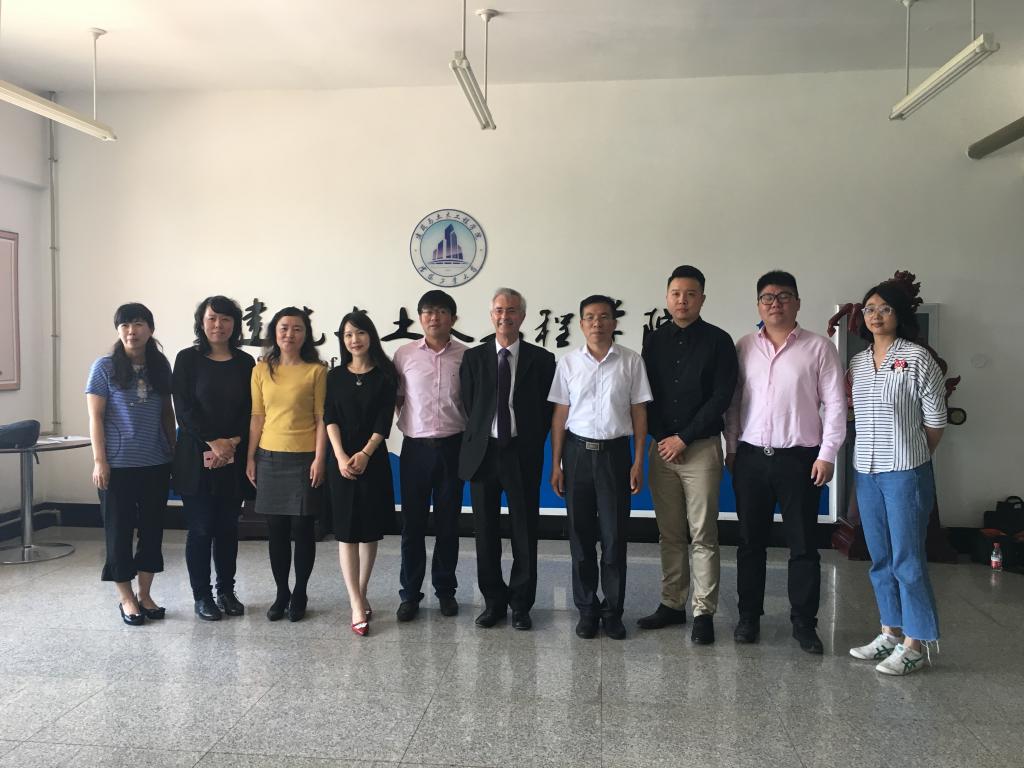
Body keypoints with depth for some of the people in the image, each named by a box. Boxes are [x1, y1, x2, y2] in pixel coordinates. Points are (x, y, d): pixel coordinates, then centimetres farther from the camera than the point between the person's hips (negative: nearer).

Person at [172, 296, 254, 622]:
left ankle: (227, 592, 21)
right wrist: (213, 443, -13)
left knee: (228, 527, 9)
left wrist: (233, 442, -9)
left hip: (234, 458, 3)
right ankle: (202, 596, 13)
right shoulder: (188, 359, 0)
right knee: (201, 528, 2)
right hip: (197, 458, -3)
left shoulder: (245, 362, 8)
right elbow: (184, 409, -7)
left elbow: (250, 410, 5)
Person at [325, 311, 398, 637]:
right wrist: (340, 456, -15)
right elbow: (330, 418, -1)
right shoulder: (335, 376, 7)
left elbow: (384, 420, -5)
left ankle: (361, 595, 21)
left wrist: (364, 454, -15)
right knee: (347, 530, -3)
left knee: (370, 529, 6)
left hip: (373, 460, 0)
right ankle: (357, 606, -2)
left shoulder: (385, 376, 2)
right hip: (341, 459, 1)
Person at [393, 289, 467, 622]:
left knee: (448, 522, 9)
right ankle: (410, 593, 18)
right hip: (416, 447, 0)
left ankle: (445, 590, 24)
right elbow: (395, 397, 9)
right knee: (412, 522, 5)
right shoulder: (404, 354, 1)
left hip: (452, 446, 0)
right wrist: (407, 422, -2)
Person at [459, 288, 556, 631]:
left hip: (522, 455, -1)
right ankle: (494, 601, 22)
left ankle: (521, 605, 17)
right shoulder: (474, 357, 6)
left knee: (525, 533, 4)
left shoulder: (541, 359, 2)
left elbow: (546, 410, 3)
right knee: (486, 532, 9)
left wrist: (530, 447, 0)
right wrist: (480, 441, 2)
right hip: (483, 453, 2)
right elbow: (469, 406, 6)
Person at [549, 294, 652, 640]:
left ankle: (613, 612, 18)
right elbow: (560, 414, 3)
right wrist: (555, 464, 1)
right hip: (578, 451, 1)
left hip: (615, 452, -1)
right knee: (580, 535, 8)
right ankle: (586, 609, 21)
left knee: (614, 536, 3)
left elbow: (639, 413, 1)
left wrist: (638, 462, -2)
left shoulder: (631, 361, -1)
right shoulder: (568, 363, 2)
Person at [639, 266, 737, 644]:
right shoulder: (654, 341, 9)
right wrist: (662, 438, -3)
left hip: (701, 446, -3)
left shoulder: (718, 341, -1)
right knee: (669, 532, 10)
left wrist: (683, 438, -10)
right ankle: (672, 604, 20)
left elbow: (721, 397, -7)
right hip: (661, 446, 4)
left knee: (702, 535, -1)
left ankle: (704, 613, 6)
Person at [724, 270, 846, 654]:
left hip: (799, 459, -2)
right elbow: (733, 401, 9)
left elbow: (835, 404, -2)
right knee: (750, 542, 10)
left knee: (803, 545, 5)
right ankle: (749, 616, 22)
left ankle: (804, 622, 17)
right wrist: (731, 449, 5)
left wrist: (827, 454, -7)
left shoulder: (819, 347, 0)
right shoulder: (744, 347, 7)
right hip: (750, 458, 2)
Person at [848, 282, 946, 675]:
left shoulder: (918, 358, -7)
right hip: (866, 472, 6)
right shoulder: (857, 363, 9)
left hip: (905, 472, -6)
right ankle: (891, 632, 25)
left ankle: (913, 644, 10)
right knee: (880, 558, 13)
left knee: (907, 558, -1)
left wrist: (911, 457, 4)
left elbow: (935, 420, -4)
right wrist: (872, 453, 6)